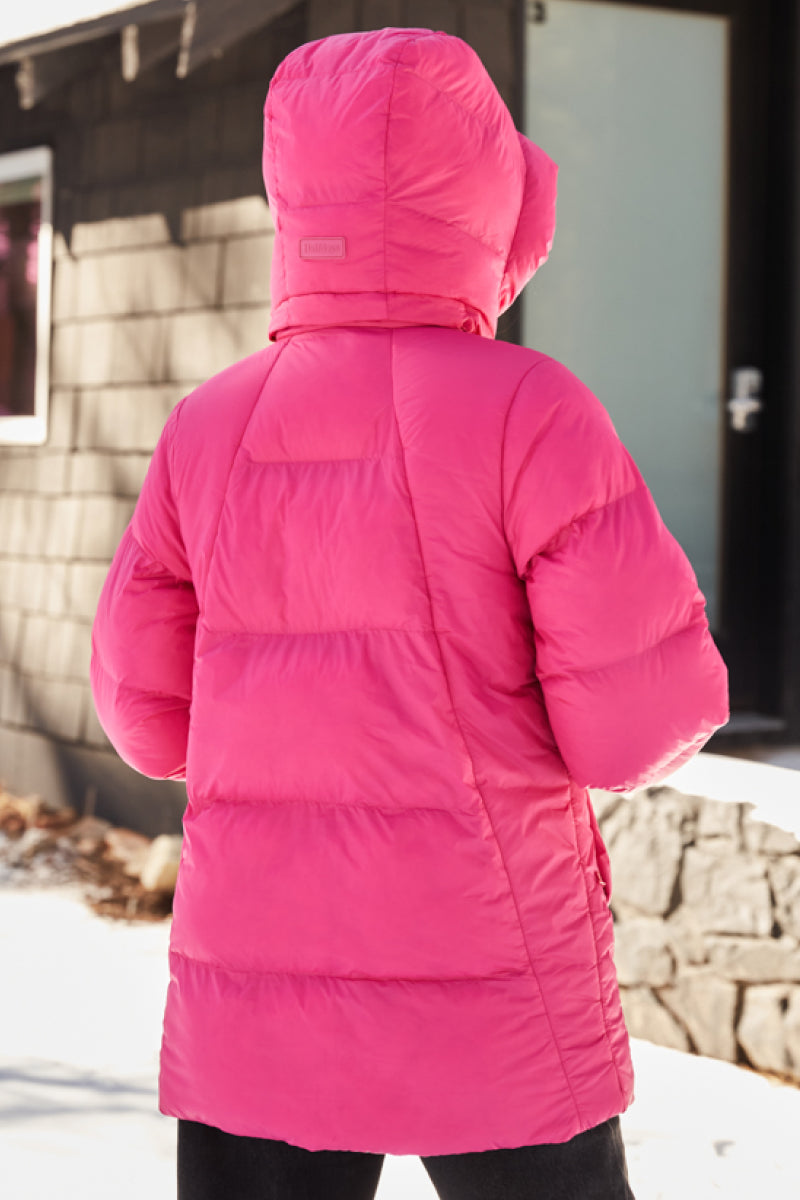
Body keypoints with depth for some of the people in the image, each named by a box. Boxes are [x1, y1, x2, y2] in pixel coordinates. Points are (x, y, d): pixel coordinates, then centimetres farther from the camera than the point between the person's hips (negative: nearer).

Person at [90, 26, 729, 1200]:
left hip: (248, 1018, 4)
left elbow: (146, 713, 7)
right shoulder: (527, 412, -12)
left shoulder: (207, 430, 0)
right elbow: (635, 727, -13)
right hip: (493, 1018, -3)